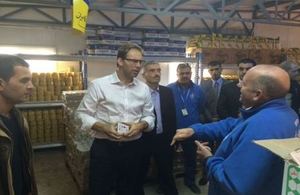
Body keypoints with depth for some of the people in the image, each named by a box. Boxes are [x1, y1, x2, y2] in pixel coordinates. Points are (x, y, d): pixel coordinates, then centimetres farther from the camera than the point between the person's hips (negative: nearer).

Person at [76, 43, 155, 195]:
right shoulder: (99, 84, -8)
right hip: (103, 148, -3)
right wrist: (104, 127, -19)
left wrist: (141, 125, -11)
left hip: (132, 148, 4)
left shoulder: (144, 89, 3)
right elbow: (82, 114, -5)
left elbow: (149, 116, 11)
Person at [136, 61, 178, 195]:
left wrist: (172, 136, 5)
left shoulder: (167, 92, 3)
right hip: (144, 140, -3)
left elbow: (172, 116, 7)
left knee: (166, 171, 18)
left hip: (164, 139, 4)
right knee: (140, 173, 15)